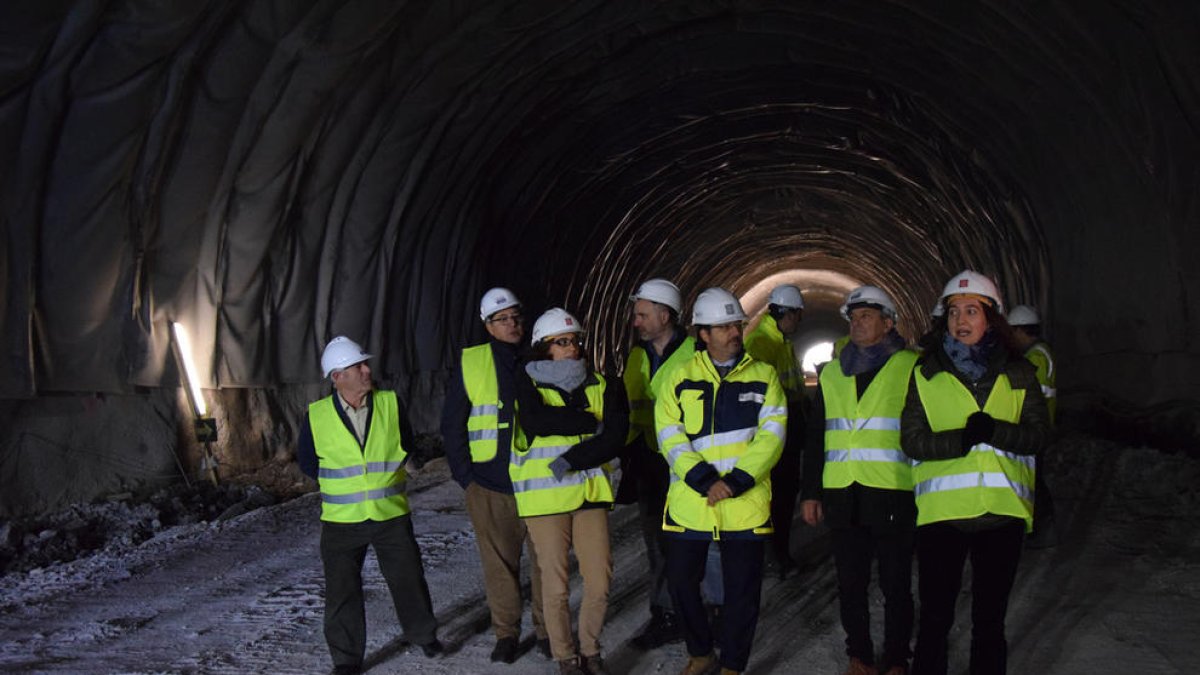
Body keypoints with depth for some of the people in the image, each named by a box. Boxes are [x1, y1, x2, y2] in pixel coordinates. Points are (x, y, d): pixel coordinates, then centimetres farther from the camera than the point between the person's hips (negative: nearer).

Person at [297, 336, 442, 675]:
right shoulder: (317, 416, -7)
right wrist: (340, 482, 5)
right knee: (342, 592, 5)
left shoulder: (390, 404, -4)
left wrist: (382, 476, 4)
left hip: (392, 515, 1)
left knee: (409, 580, 11)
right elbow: (306, 461, 6)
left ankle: (425, 636, 34)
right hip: (341, 520, -1)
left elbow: (406, 446, 9)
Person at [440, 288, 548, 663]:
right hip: (490, 487, -1)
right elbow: (452, 425, 5)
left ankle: (547, 630, 21)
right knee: (499, 562, 6)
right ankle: (506, 633, 20)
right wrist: (464, 475, 0)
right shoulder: (470, 364, 1)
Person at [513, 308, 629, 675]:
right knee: (556, 584, 2)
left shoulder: (599, 385, 8)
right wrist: (591, 423, -13)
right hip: (545, 496, -3)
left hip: (590, 492, 3)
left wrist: (570, 460, -17)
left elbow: (614, 438, -6)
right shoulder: (528, 383, 0)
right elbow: (536, 421, -22)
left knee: (599, 580, 3)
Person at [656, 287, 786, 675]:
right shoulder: (679, 379, 4)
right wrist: (705, 481, -18)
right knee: (681, 582, 9)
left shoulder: (764, 377, 4)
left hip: (746, 504, -1)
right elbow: (671, 439, -5)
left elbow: (771, 436, -4)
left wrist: (736, 481, -16)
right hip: (689, 502, 1)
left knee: (742, 591, 5)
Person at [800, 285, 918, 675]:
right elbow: (815, 437, 15)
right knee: (850, 584, 11)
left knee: (895, 585, 7)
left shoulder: (911, 368, -1)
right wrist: (811, 492, 10)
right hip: (843, 496, 4)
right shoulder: (832, 373, 12)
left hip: (893, 496, -4)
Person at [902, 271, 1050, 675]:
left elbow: (1038, 435, 0)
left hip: (1002, 510, 1)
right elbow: (911, 440, -3)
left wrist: (994, 431, -19)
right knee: (935, 618, 6)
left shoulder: (1018, 373, 6)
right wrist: (961, 439, -20)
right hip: (941, 511, -1)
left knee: (990, 619, 13)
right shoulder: (926, 373, 3)